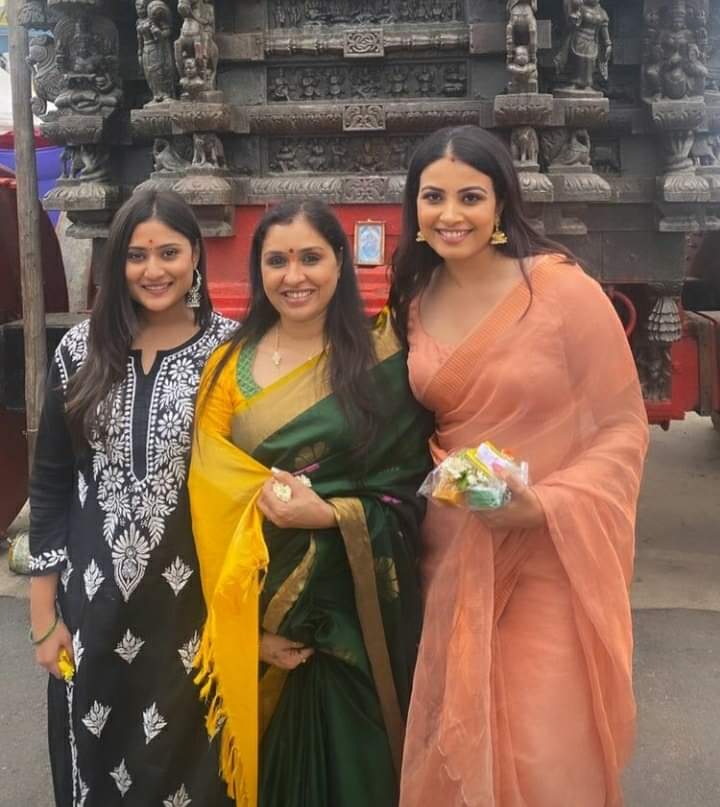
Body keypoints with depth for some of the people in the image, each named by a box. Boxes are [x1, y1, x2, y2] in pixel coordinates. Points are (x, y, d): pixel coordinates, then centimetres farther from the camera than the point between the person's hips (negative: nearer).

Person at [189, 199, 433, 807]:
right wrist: (249, 623, -9)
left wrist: (326, 514, -21)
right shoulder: (230, 364, 2)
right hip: (257, 617, 2)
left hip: (353, 610, -2)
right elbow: (211, 500, -2)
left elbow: (408, 494, -4)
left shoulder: (381, 359, -4)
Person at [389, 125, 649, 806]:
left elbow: (623, 425, -9)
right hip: (451, 557, 5)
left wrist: (545, 504, -21)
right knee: (456, 751, 16)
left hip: (549, 557, -5)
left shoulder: (564, 289, -13)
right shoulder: (415, 301, 4)